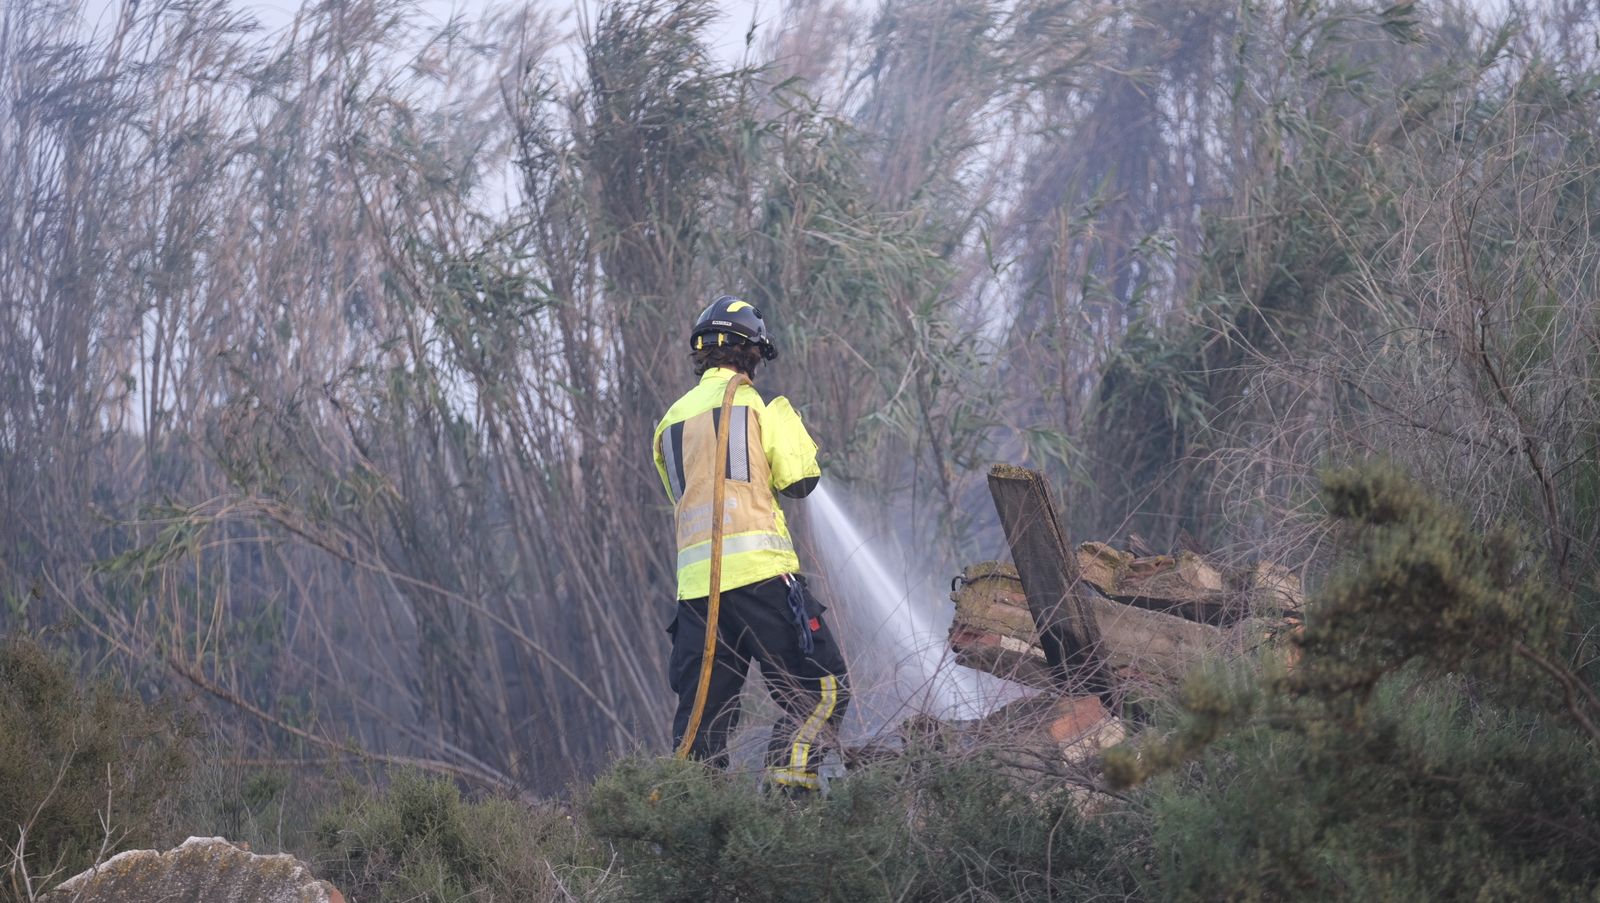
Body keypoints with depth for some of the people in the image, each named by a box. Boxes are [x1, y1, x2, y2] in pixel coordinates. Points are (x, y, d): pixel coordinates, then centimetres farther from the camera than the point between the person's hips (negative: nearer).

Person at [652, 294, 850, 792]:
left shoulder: (671, 420, 19)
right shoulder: (753, 402, 1)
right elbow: (800, 480, 2)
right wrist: (790, 424, 19)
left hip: (695, 581, 6)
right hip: (759, 570, -6)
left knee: (701, 711, 9)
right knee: (824, 688, 0)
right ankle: (788, 785, -15)